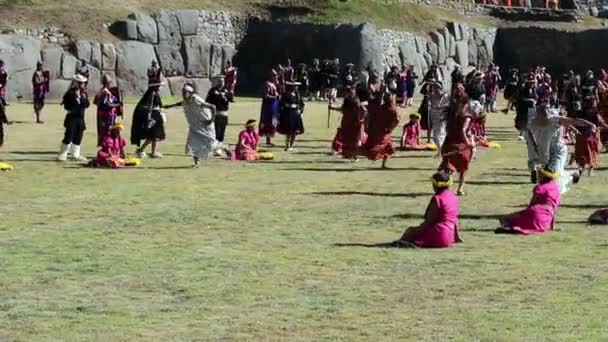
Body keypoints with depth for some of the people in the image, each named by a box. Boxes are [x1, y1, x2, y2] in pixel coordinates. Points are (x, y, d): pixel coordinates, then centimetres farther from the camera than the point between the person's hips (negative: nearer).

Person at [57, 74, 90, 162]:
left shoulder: (83, 93, 12)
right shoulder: (70, 93, -8)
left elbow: (87, 104, 3)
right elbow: (67, 105, -13)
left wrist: (81, 98, -12)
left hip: (80, 118, 6)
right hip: (72, 118, -6)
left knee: (78, 137, 9)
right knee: (69, 136, -8)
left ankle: (75, 155, 17)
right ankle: (62, 155, -1)